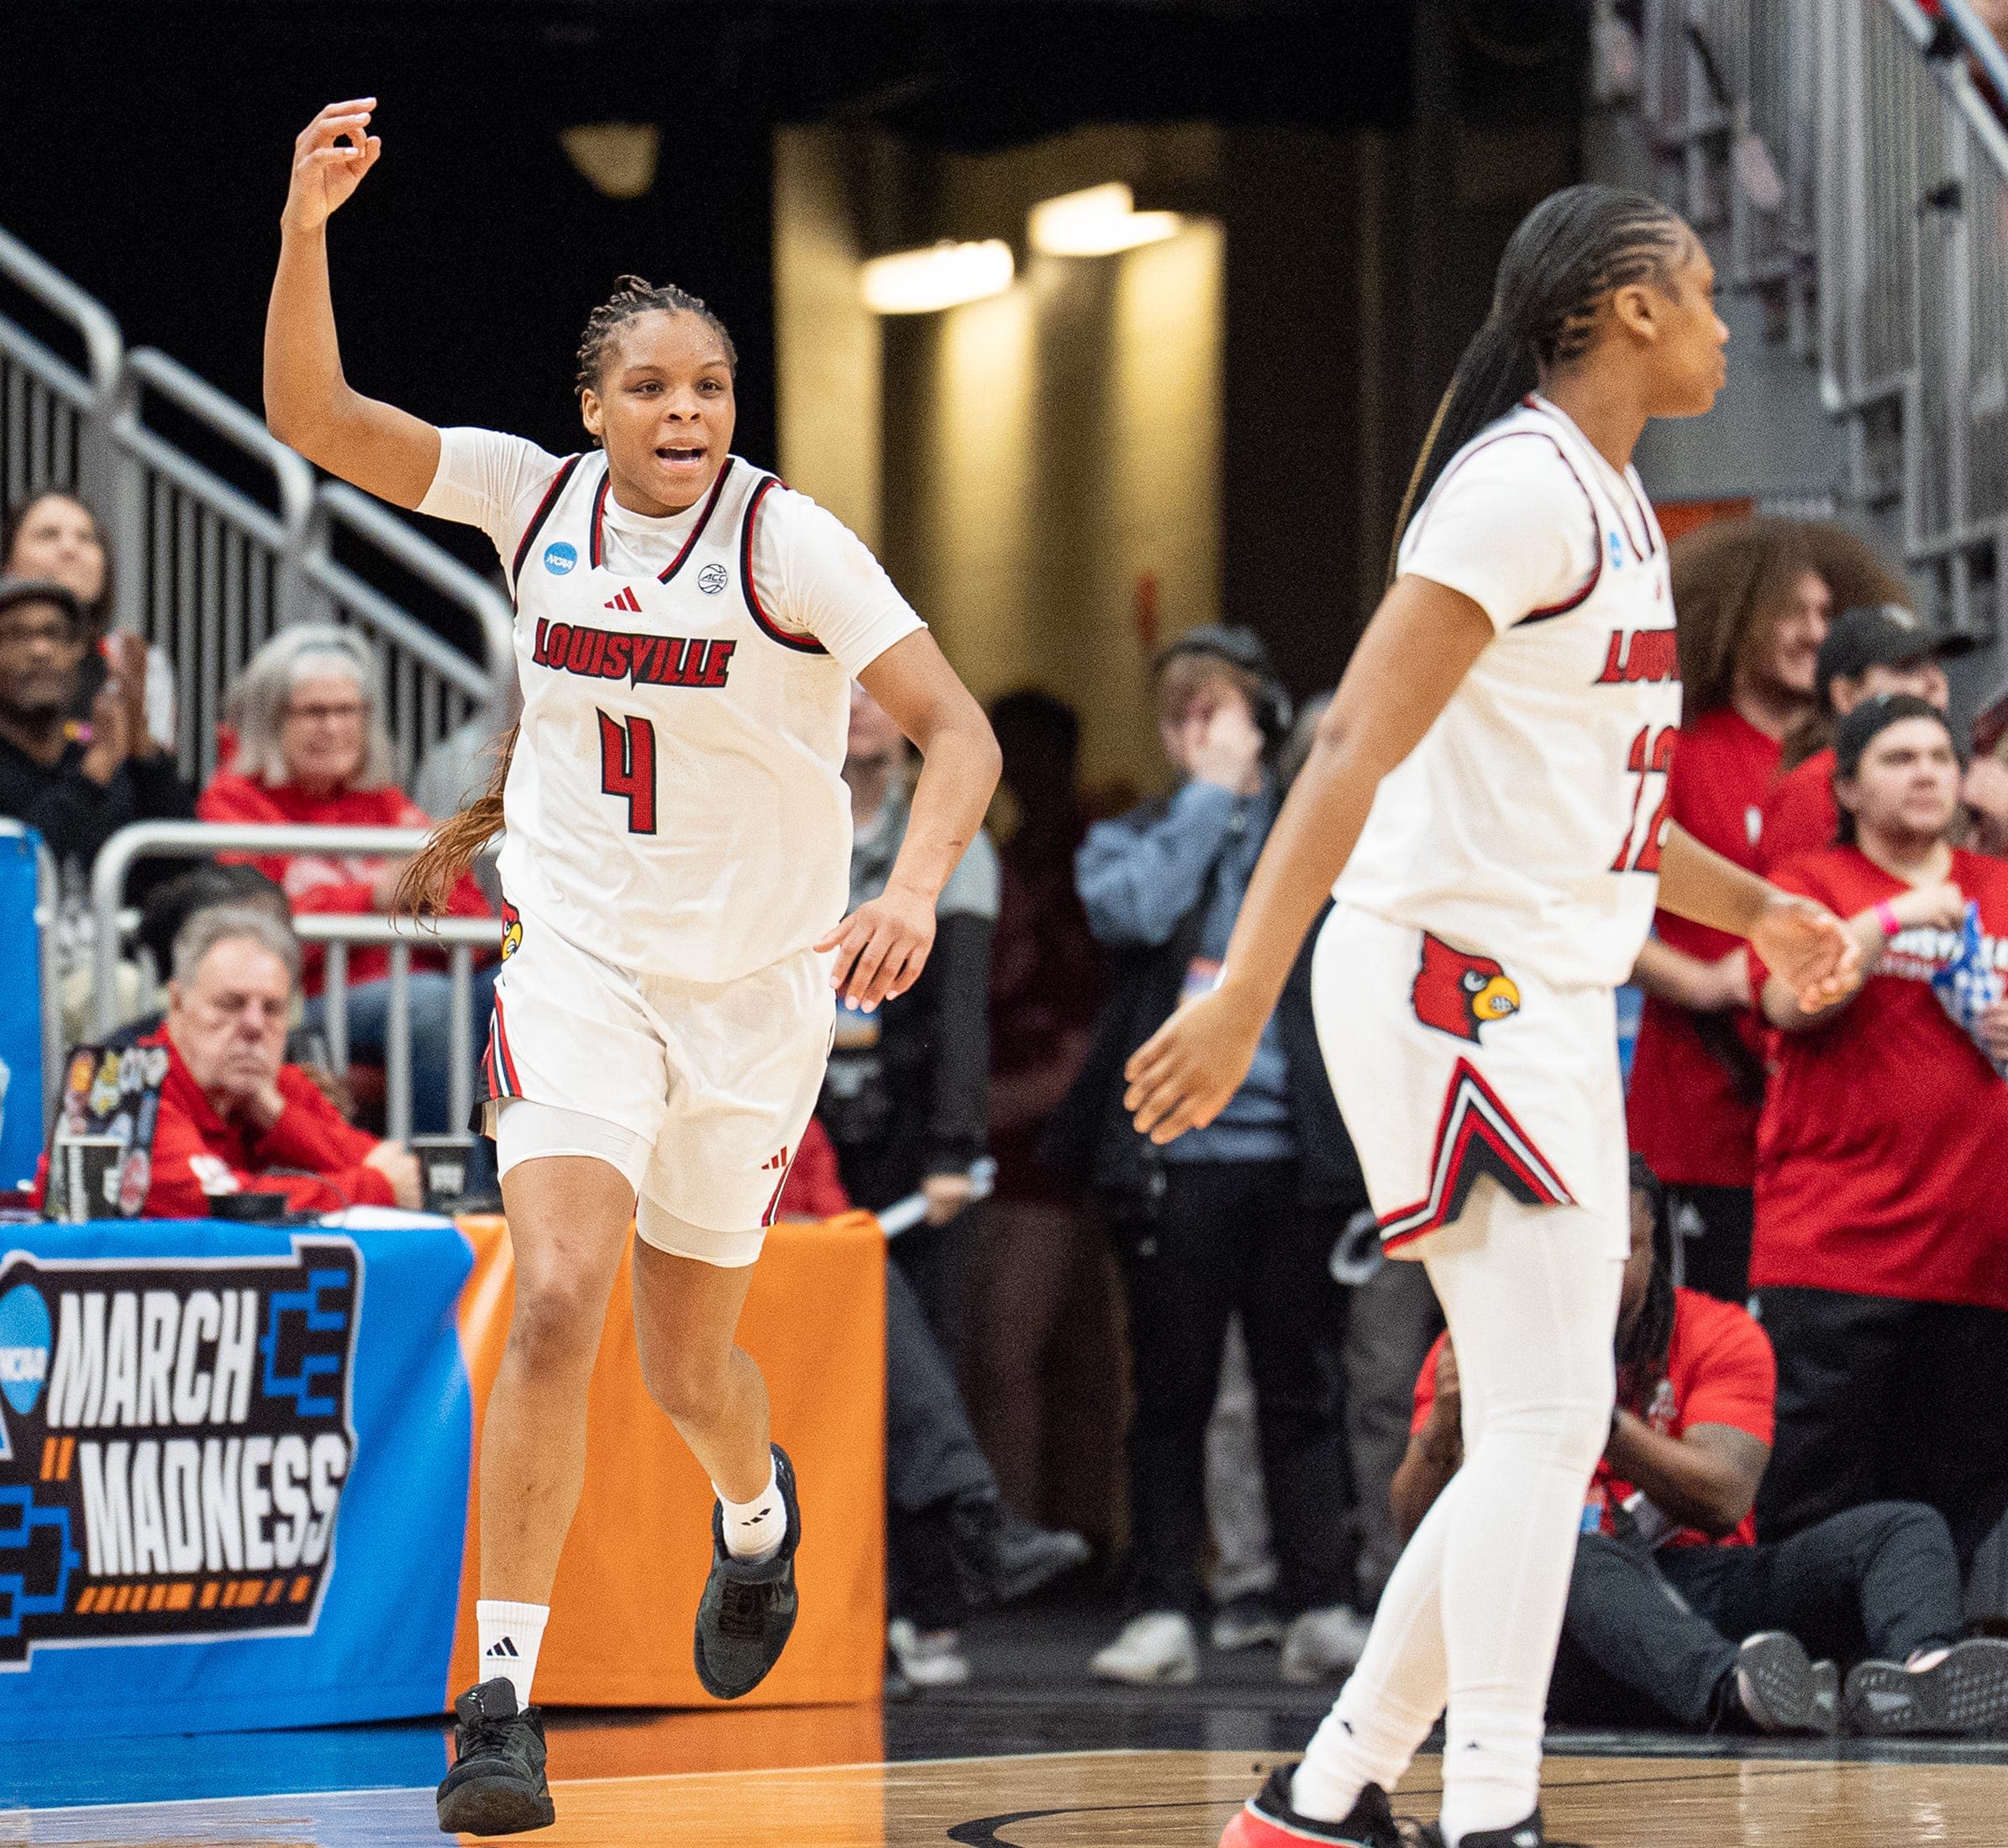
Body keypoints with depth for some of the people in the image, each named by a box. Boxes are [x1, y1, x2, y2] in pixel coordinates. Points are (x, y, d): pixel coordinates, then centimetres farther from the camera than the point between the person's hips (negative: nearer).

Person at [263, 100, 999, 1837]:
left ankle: (756, 1510, 50)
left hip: (759, 978, -1)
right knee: (559, 1298, -21)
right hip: (578, 959, 1)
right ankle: (504, 1698, -20)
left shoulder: (789, 541, -13)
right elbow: (310, 415, -7)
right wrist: (306, 224, -21)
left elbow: (960, 732, -19)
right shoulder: (536, 498, -3)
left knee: (689, 1357, 12)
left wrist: (914, 893, -37)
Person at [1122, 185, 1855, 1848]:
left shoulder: (1615, 504, 16)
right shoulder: (1522, 485, -14)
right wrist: (1245, 995, -28)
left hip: (1550, 1006, 10)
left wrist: (1752, 910, 31)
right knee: (1545, 1411, -14)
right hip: (1454, 981, -10)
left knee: (1547, 1431, 10)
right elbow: (1359, 746, -22)